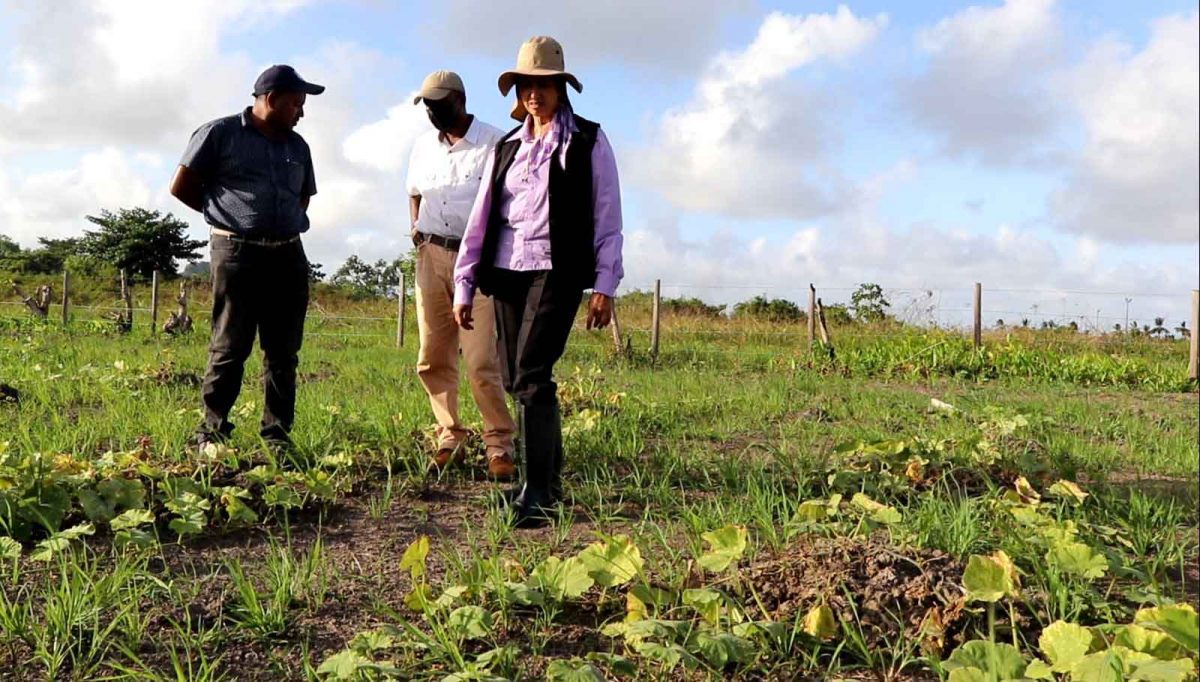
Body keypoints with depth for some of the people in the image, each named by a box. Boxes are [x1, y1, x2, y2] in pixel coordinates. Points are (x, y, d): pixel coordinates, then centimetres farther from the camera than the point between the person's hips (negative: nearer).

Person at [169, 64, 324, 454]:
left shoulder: (297, 146, 17)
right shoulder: (219, 133, 1)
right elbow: (182, 187, 4)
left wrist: (286, 221, 11)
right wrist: (227, 216, 8)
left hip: (289, 256, 5)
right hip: (237, 254, -5)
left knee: (284, 352, 4)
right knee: (229, 348, -2)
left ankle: (277, 435, 11)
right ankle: (211, 431, 9)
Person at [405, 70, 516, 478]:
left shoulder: (494, 145, -7)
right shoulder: (423, 146, 12)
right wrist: (415, 227, 10)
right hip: (431, 258, 6)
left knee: (481, 362, -10)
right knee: (433, 359, 6)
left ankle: (499, 446, 1)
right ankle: (450, 438, 17)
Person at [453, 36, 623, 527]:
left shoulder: (587, 142, 4)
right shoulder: (506, 149, 16)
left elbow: (607, 216, 0)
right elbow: (480, 219, 15)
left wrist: (605, 286, -7)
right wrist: (464, 285, 9)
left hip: (556, 270, -5)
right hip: (507, 271, 5)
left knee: (532, 375, -18)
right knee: (515, 380, 6)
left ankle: (537, 492, -13)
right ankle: (550, 479, 20)